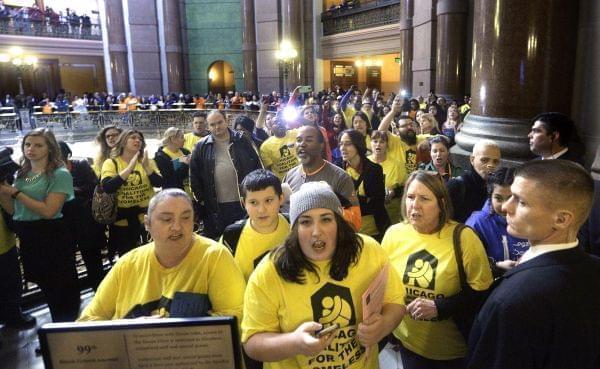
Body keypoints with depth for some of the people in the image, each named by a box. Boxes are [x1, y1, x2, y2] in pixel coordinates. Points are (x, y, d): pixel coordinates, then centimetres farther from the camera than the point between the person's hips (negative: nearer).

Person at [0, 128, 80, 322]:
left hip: (52, 238, -7)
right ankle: (58, 325, 39)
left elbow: (49, 211, -21)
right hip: (27, 238, 8)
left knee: (62, 286, 5)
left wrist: (16, 192, -18)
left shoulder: (60, 174, -13)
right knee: (46, 285, 21)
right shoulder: (21, 174, 9)